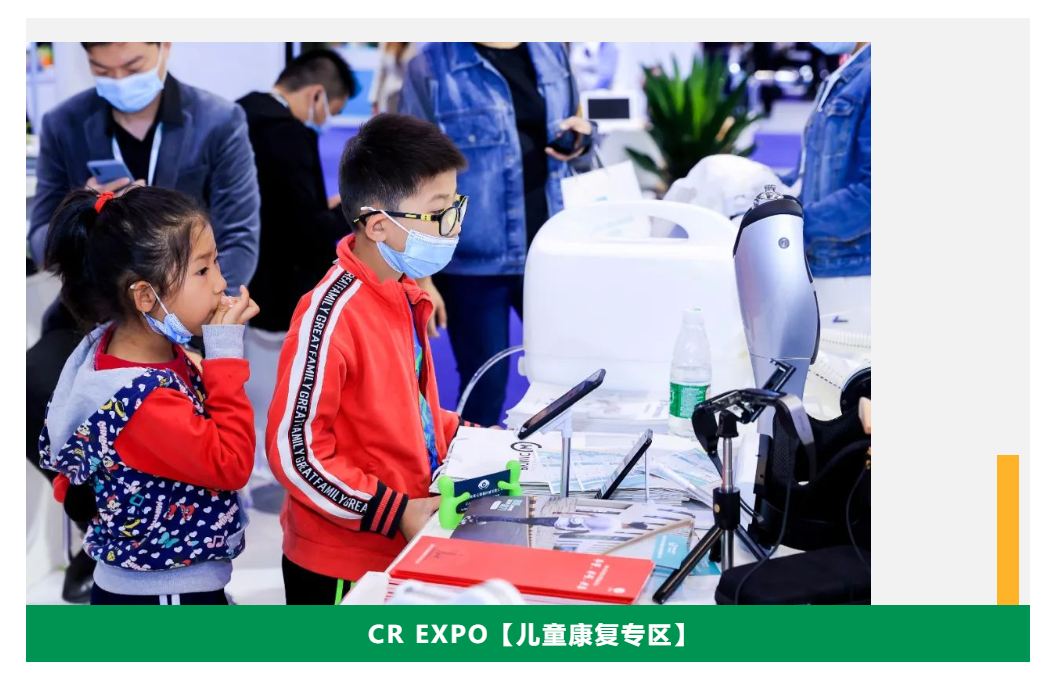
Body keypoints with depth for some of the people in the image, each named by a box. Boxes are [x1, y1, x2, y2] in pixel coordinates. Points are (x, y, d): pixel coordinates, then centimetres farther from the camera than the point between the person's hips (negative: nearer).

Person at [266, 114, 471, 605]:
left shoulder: (404, 294, 5)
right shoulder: (330, 316, -24)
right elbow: (293, 449, -23)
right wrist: (396, 513, -22)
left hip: (404, 554, 9)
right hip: (340, 568, -9)